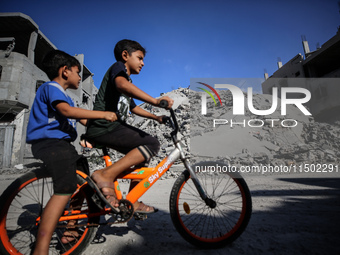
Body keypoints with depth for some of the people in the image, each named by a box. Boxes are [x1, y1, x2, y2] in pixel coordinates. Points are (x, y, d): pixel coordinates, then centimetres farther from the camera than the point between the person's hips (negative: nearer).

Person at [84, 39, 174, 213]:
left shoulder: (127, 79, 29)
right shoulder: (118, 67, -1)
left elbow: (133, 108, 36)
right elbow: (122, 84, -26)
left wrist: (156, 117, 31)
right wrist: (155, 101, -36)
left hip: (113, 127, 10)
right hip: (104, 127, -10)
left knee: (143, 153, 12)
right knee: (152, 144, -18)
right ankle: (106, 175, -21)